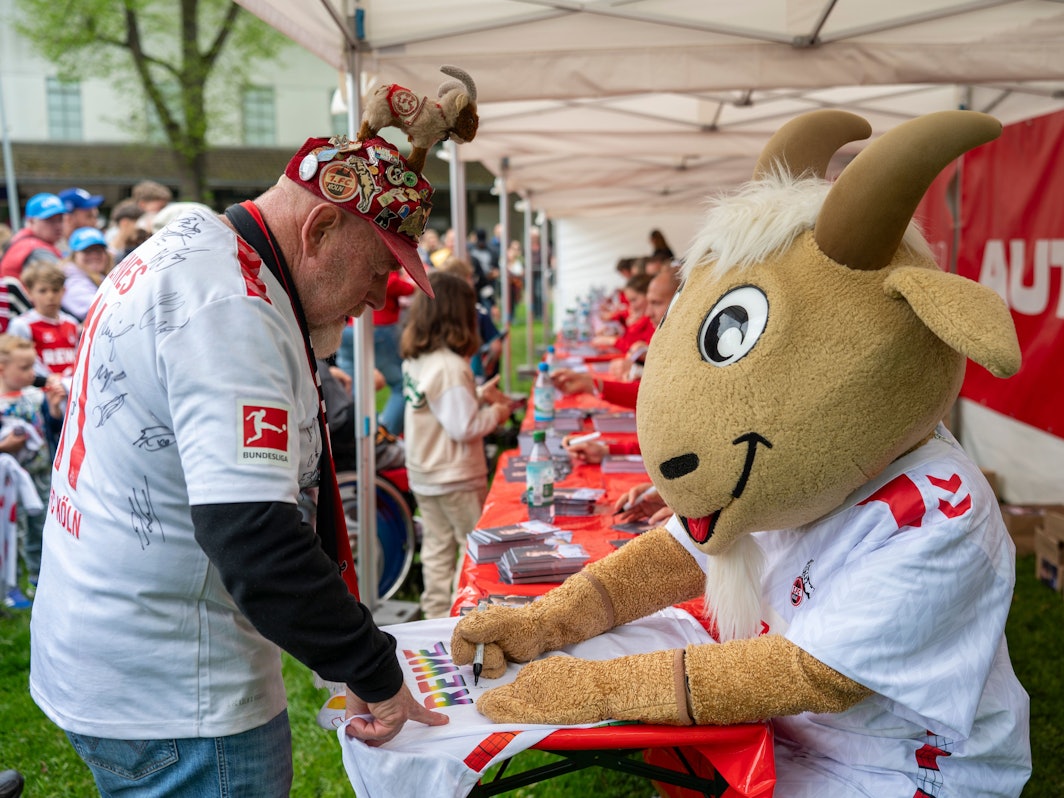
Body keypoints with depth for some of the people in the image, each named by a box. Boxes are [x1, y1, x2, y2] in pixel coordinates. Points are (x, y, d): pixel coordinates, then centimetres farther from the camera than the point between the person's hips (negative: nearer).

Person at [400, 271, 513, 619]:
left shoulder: (415, 360, 2)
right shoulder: (450, 367, -26)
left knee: (438, 546, 18)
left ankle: (437, 613, 27)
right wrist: (495, 414, -9)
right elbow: (464, 428, -25)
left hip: (425, 476, 8)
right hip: (455, 479, -8)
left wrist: (479, 394, 8)